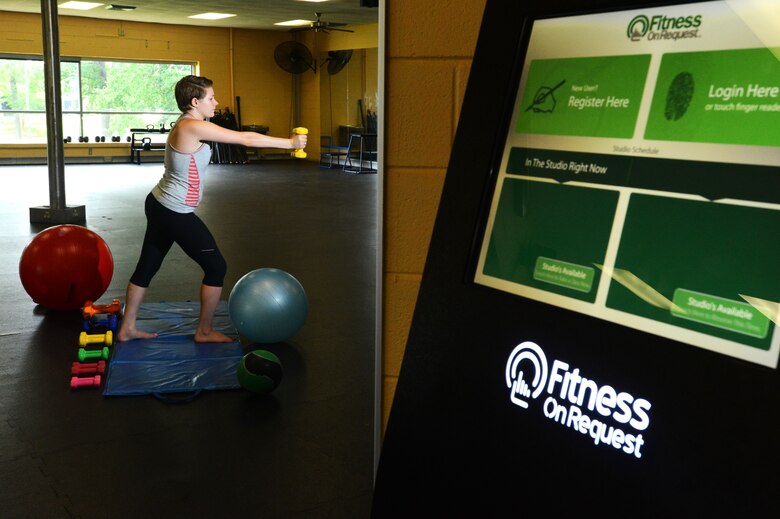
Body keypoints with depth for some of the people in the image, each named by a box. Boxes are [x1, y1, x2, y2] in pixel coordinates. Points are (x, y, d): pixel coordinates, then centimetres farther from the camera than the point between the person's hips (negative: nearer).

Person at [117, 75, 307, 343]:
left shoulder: (186, 125, 10)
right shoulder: (193, 127, -21)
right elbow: (246, 138, -19)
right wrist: (289, 143, -11)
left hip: (159, 206, 10)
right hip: (175, 214, -10)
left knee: (147, 266, 18)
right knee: (216, 267, 4)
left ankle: (127, 328, 30)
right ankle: (205, 332, 17)